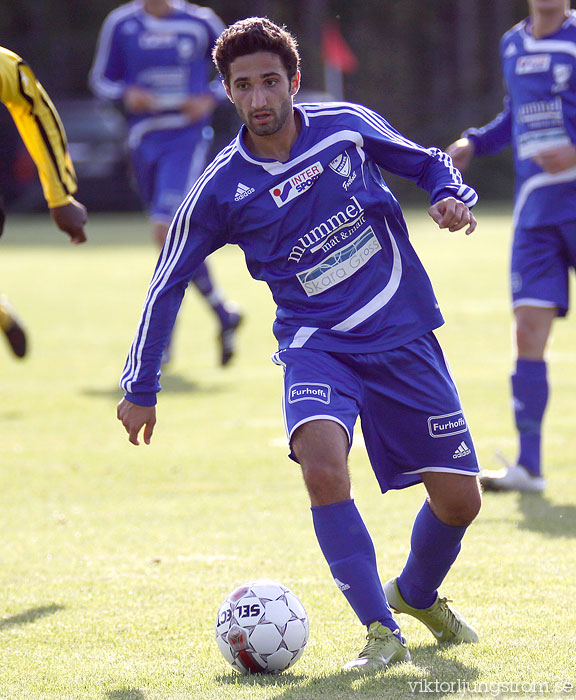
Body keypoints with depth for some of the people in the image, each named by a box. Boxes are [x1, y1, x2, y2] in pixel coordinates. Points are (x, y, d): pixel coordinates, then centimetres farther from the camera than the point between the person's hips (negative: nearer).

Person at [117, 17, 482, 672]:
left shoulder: (347, 125, -3)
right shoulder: (222, 188, -7)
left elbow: (426, 162, 15)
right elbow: (168, 283, 4)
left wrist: (452, 195, -8)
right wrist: (140, 389, 6)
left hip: (404, 334, 2)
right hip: (315, 343, -2)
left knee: (459, 500, 2)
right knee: (322, 466, -32)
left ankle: (417, 594, 35)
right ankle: (382, 631, -23)